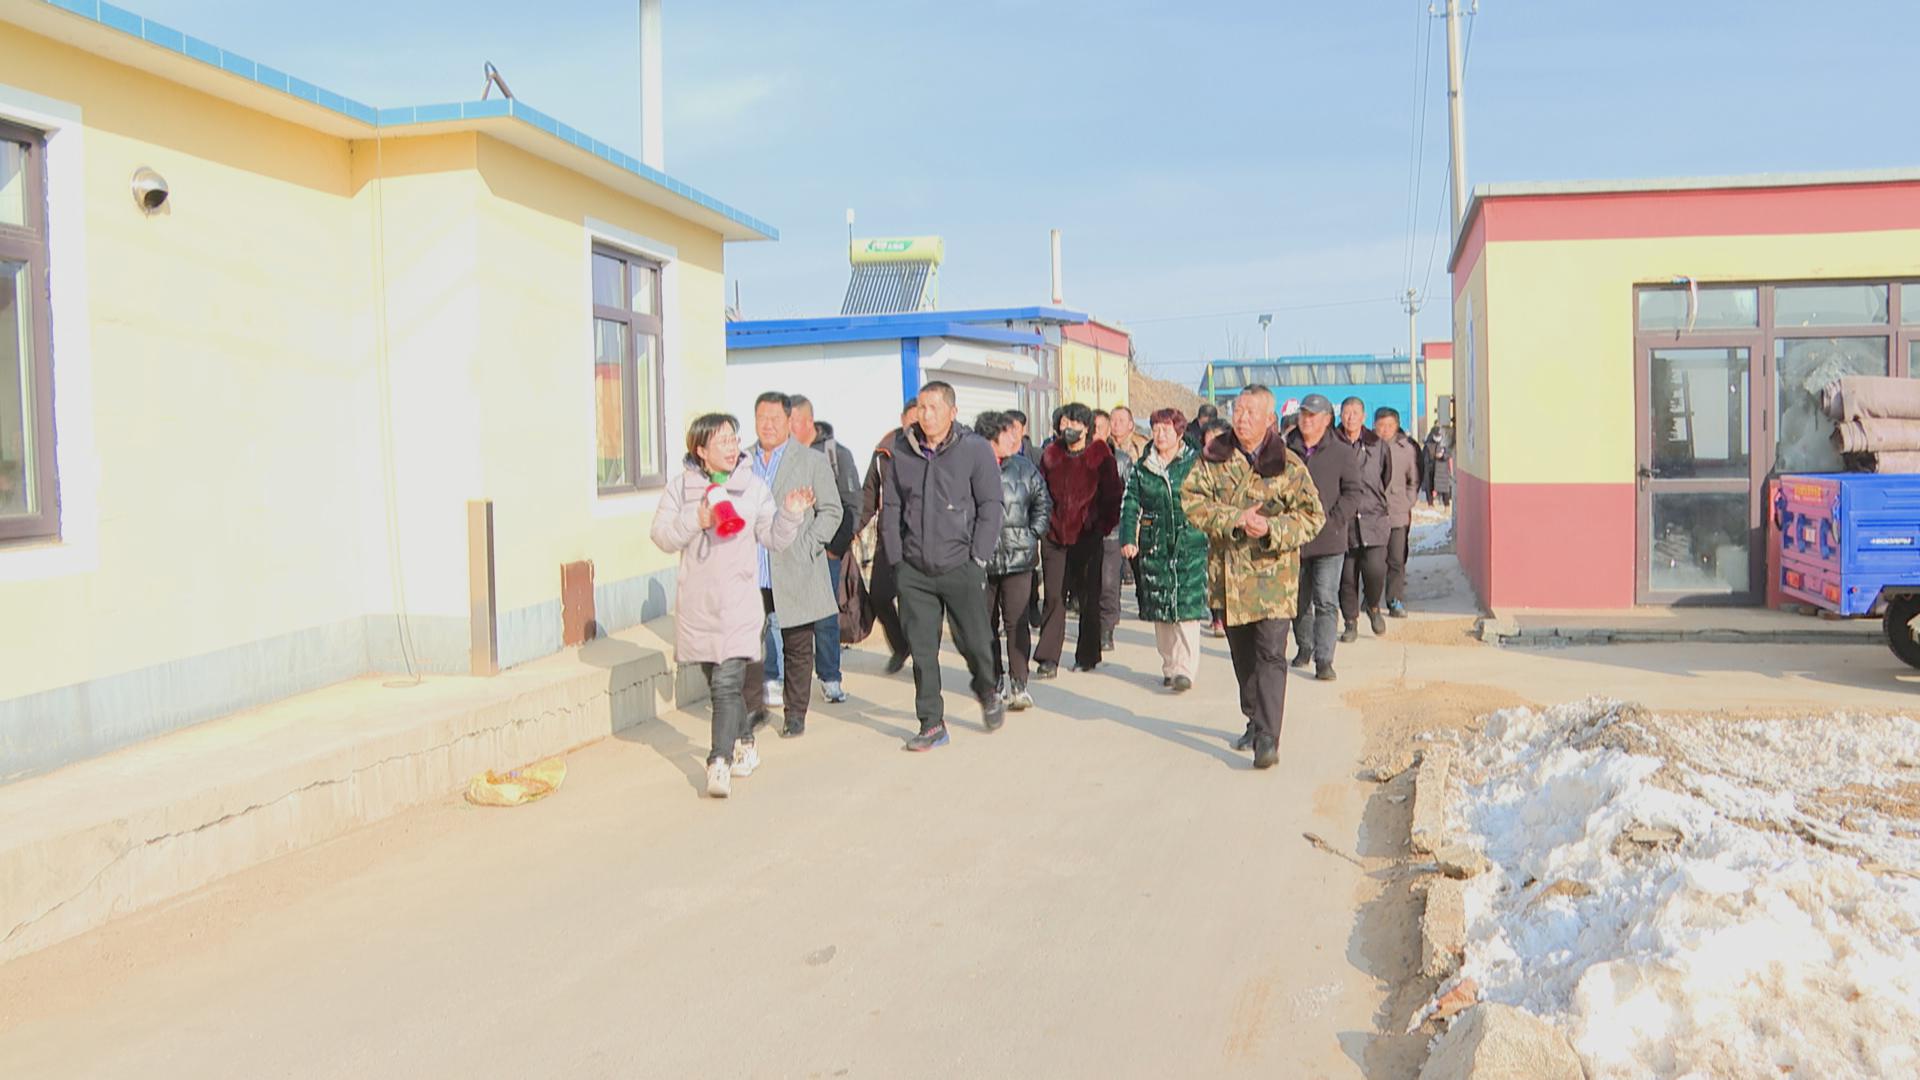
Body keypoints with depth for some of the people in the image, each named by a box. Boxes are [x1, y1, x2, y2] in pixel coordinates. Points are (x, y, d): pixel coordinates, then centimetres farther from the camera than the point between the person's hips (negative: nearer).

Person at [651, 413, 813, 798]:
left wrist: (791, 514, -14)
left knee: (727, 684, -15)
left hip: (738, 603, -2)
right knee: (717, 682, 16)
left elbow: (774, 539, 4)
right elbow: (662, 536, -2)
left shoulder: (752, 486, 5)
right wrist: (697, 520, -17)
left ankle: (719, 762, -17)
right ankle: (744, 742, 36)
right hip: (697, 604, 2)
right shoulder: (681, 486, 4)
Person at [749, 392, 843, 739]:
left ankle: (795, 713, 17)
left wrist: (806, 549, -10)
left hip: (794, 576, -2)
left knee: (798, 648, 5)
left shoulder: (813, 461, 3)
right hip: (750, 575, 2)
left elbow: (830, 511, 1)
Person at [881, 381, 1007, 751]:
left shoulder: (975, 449, -4)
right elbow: (891, 507, 11)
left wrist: (977, 558, -8)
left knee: (973, 642, 6)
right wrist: (897, 557, 4)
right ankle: (931, 724, 14)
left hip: (960, 568, -3)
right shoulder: (903, 451, 6)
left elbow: (991, 506, -4)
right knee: (922, 651, 3)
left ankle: (987, 692, 37)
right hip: (915, 571, 3)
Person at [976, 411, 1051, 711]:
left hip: (1018, 558, 1)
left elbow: (1043, 503, 16)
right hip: (980, 559, -1)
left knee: (1016, 621, -5)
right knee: (986, 623, 9)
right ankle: (994, 679, 24)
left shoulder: (1024, 469, 5)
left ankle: (1018, 684, 0)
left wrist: (1032, 535, 8)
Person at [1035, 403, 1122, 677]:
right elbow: (1040, 492, 13)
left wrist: (1106, 525, -3)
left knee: (1089, 599, 7)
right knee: (1053, 597, -3)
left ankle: (1087, 657, 20)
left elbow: (1113, 493, 2)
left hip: (1088, 537, -2)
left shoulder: (1100, 454, -1)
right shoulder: (1051, 454, 7)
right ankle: (1048, 660, -2)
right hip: (1054, 536, 2)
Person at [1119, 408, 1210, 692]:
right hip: (1154, 546, 3)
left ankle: (1185, 669, -5)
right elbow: (1130, 504, 8)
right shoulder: (1142, 467, 9)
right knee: (1159, 610, 6)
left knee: (1187, 607, -8)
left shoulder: (1195, 463, 2)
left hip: (1190, 544, -3)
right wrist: (1128, 538, -3)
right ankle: (1169, 666, 18)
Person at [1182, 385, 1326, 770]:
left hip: (1273, 574, -3)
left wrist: (1272, 529, -19)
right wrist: (1234, 518, -17)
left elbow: (1312, 515, -3)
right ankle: (1256, 721, 33)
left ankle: (1268, 738, -12)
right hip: (1228, 573, 3)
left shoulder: (1288, 465, -2)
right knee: (1242, 655, 15)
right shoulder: (1214, 457, 4)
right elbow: (1191, 500, -4)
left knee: (1271, 654, -12)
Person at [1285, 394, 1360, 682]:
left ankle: (1324, 659, -6)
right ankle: (1304, 647, 34)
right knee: (1299, 600, 15)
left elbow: (1352, 492, -1)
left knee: (1326, 601, -8)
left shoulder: (1342, 454, 0)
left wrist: (1333, 522, -11)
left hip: (1329, 540, -3)